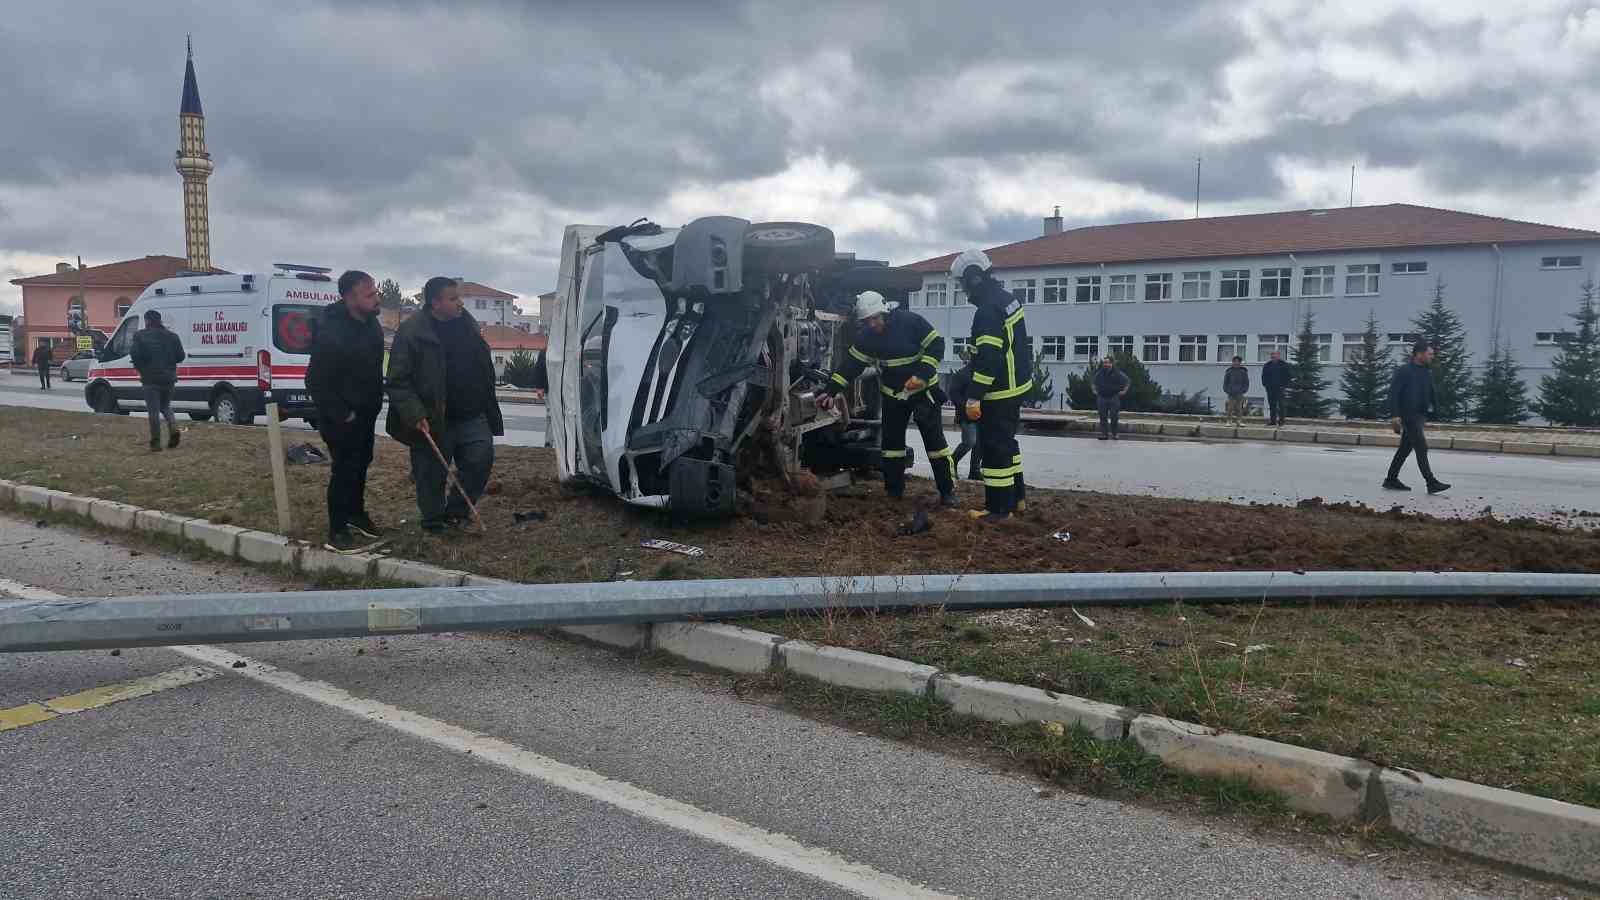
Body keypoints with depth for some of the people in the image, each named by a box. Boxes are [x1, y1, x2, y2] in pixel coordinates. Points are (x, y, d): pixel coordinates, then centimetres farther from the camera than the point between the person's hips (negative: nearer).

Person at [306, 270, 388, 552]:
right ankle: (337, 533, 3)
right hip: (341, 416, -8)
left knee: (361, 464, 19)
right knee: (345, 468, -6)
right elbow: (316, 381, -25)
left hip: (366, 412, 9)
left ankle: (356, 515, 36)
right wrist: (341, 415, -20)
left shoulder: (371, 324, 0)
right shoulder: (331, 333, -27)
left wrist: (376, 401, 10)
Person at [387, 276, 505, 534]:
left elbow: (483, 368, 18)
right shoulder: (411, 332, -11)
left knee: (481, 460, -2)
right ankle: (434, 521, 24)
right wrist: (415, 414, -23)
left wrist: (488, 407, 15)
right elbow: (398, 381, -13)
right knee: (432, 474, 4)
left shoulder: (467, 323, 9)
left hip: (472, 416, 5)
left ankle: (455, 511, 16)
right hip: (433, 421, -5)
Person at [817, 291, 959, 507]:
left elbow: (936, 345, -18)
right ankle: (894, 490, 18)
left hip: (923, 390, -4)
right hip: (892, 394, 5)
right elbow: (851, 364, -7)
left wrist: (922, 374, -28)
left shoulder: (911, 321, -20)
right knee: (891, 441, 6)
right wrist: (830, 390, -17)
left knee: (935, 440, -6)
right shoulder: (866, 336, -7)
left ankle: (948, 491, 1)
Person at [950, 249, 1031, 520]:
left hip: (1000, 391, -10)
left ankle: (999, 507, 2)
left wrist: (974, 397, -25)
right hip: (1016, 384, 10)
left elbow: (988, 358, -27)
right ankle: (1016, 497, 29)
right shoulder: (1006, 297, 10)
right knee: (1006, 442, 20)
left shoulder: (988, 310, -23)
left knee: (994, 446, -3)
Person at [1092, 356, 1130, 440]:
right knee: (1103, 416, 3)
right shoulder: (1099, 373, 8)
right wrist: (1095, 390, 17)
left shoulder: (1117, 373, -3)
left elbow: (1127, 381, 5)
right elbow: (1094, 382, 28)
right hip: (1102, 397, 3)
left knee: (1114, 417, -3)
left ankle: (1114, 433, 6)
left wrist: (1124, 391, -2)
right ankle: (1104, 433, 8)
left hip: (1114, 397, -3)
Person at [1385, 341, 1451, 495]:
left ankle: (1391, 479, 21)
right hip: (1408, 416, -9)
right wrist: (1395, 415, -22)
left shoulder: (1427, 374, 15)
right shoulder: (1403, 372, -9)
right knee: (1421, 448, -12)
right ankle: (1431, 483, -14)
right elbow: (1393, 393, -14)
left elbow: (1432, 395, 20)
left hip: (1419, 416, 9)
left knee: (1405, 448, 13)